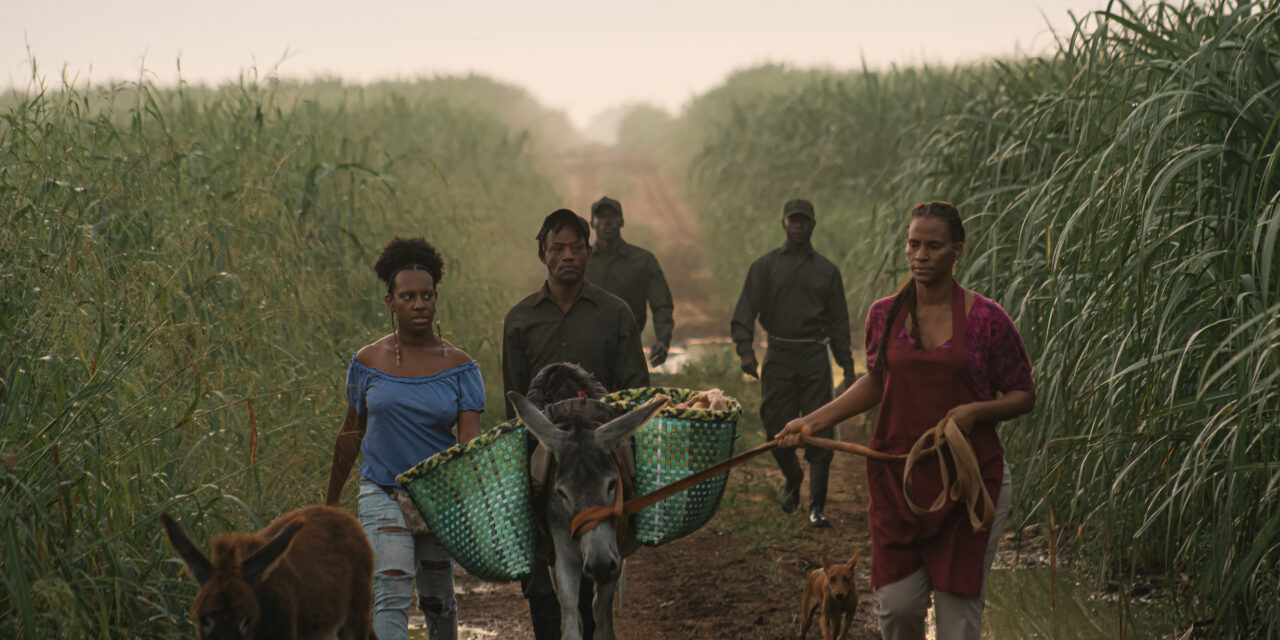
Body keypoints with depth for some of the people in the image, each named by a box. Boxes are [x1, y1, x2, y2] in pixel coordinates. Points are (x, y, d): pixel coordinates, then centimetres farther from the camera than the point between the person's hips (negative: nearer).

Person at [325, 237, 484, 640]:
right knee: (391, 594, -17)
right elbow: (350, 434, 10)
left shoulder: (458, 366, -2)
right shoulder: (368, 363, -1)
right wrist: (331, 499, 15)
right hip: (383, 496, -1)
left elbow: (470, 441, -10)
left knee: (437, 599, 15)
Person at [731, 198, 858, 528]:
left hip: (815, 356, 0)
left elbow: (839, 322, 15)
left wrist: (848, 367, 10)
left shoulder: (827, 271, 12)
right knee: (778, 427, 0)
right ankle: (792, 480, 30)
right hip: (779, 357, 0)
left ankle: (817, 506, -4)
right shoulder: (765, 266, 7)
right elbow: (744, 311, 1)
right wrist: (745, 350, -15)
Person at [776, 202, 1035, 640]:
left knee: (958, 603, 1)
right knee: (897, 603, 0)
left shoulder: (986, 320, -8)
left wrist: (975, 411, -19)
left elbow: (1023, 396, 0)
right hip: (897, 478, 3)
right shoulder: (885, 315, 2)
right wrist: (814, 421, 9)